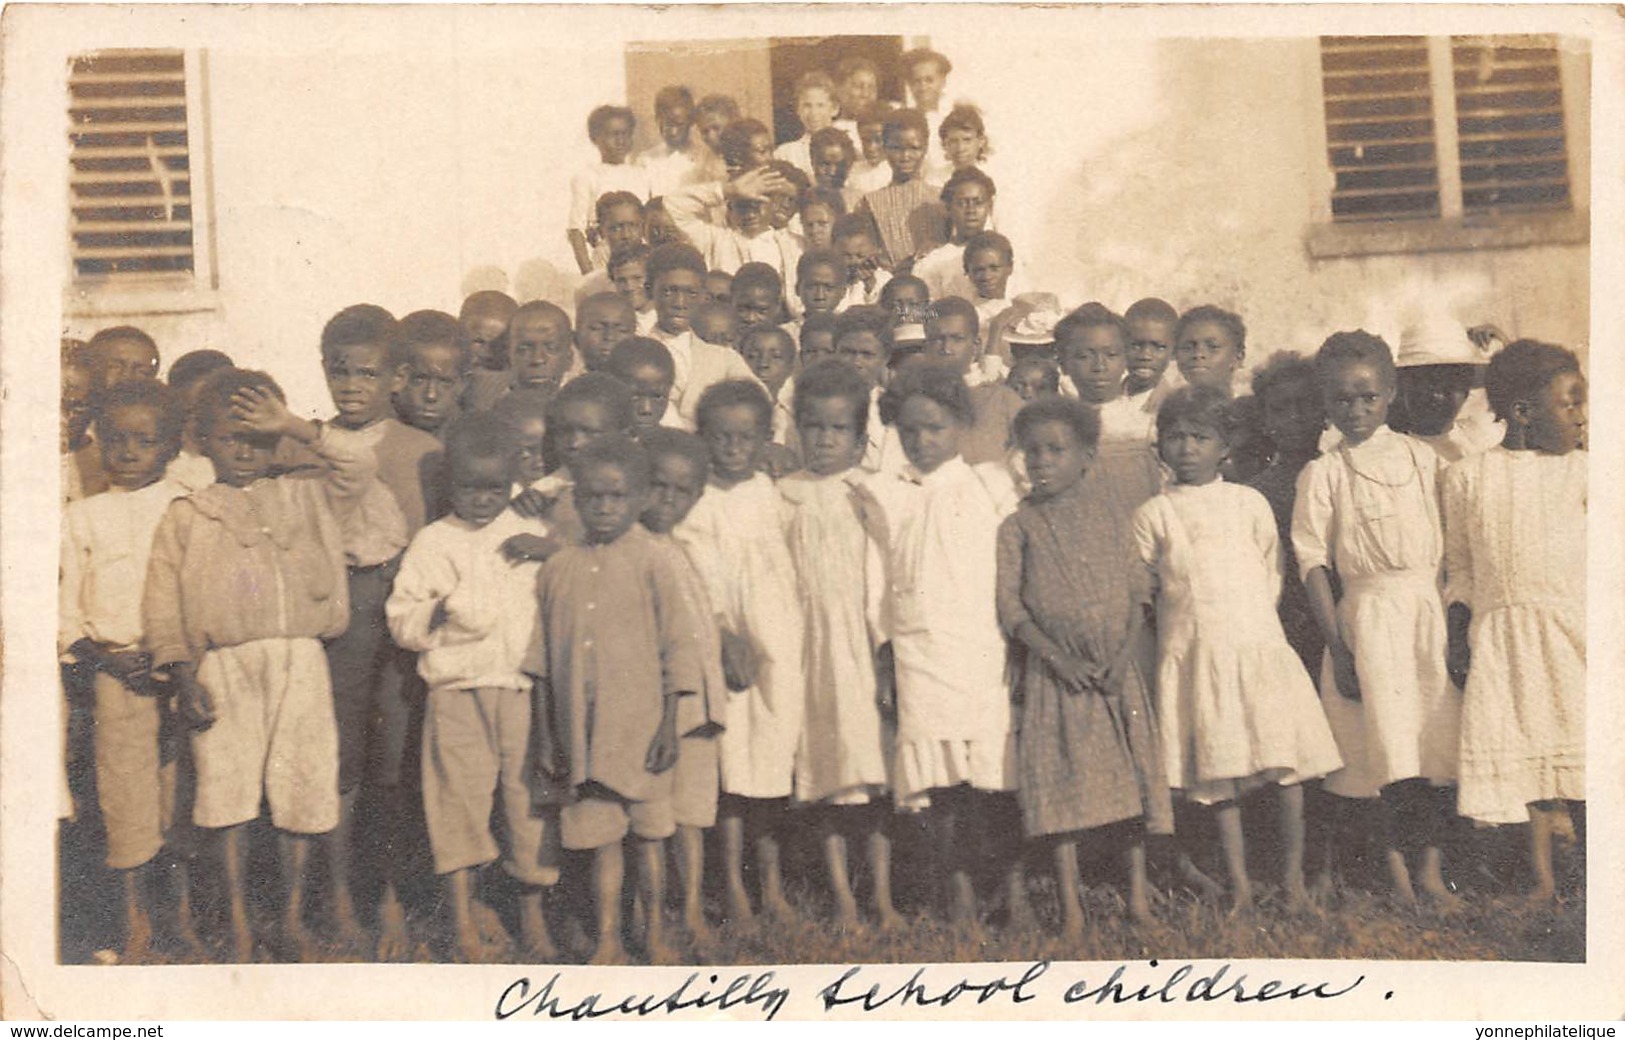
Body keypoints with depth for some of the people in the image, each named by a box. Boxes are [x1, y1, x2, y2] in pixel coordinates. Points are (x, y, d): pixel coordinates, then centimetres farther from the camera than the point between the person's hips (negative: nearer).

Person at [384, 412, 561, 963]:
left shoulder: (534, 538, 9)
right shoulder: (431, 543, 6)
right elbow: (400, 618, 4)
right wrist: (434, 615, -14)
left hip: (526, 690, 1)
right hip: (457, 691, -1)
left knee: (529, 798, 3)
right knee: (460, 799, -2)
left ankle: (533, 918, 17)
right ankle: (463, 925, 7)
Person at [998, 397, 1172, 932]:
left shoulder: (1112, 530, 9)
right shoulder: (1017, 528, 1)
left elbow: (1137, 598, 5)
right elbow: (1008, 603, -5)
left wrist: (1124, 658, -11)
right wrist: (1058, 658, -14)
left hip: (1118, 672, 2)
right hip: (1054, 673, -2)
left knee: (1131, 779, 4)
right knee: (1063, 783, -3)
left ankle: (1138, 898, 15)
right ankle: (1071, 907, 5)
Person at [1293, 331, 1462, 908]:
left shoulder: (1423, 458, 6)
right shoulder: (1323, 474, -2)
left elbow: (1450, 541, 8)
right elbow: (1313, 563, -4)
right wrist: (1337, 647, -9)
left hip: (1431, 609, 3)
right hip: (1369, 615, -2)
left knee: (1436, 738, 2)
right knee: (1391, 743, -4)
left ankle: (1428, 867, 13)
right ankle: (1399, 866, 12)